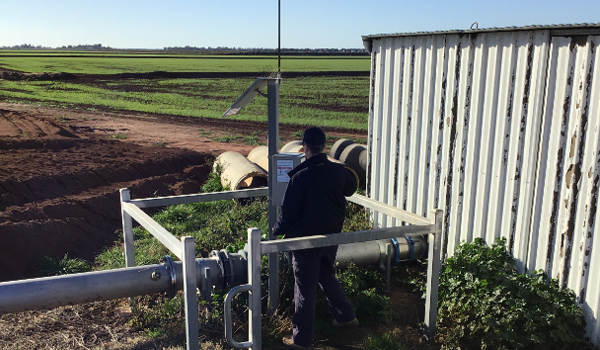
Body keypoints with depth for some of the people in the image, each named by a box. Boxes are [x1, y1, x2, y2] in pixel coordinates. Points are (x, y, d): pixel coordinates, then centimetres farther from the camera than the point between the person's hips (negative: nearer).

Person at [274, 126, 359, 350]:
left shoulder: (300, 177, -22)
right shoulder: (338, 171, -5)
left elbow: (289, 212, -16)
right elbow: (350, 188, 17)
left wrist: (277, 230, 1)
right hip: (332, 237, 6)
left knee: (305, 289, 6)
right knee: (327, 276, 28)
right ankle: (346, 316, 38)